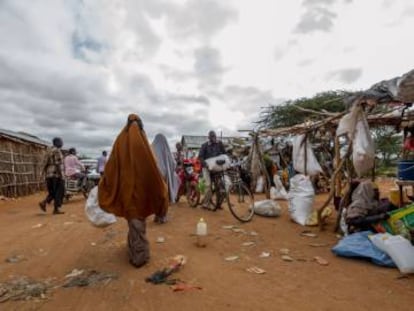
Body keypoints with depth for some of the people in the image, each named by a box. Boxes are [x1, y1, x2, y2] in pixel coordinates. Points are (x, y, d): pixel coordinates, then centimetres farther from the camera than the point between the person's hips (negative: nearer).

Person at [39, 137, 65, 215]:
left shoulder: (49, 151, 16)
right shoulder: (57, 151, -11)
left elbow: (46, 164, 16)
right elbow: (58, 164, -19)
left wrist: (44, 173, 20)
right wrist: (61, 174, -18)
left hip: (49, 175, 9)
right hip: (56, 174, -9)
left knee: (52, 192, 17)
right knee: (59, 192, -1)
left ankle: (44, 202, -3)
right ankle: (56, 209, -1)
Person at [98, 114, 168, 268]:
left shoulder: (120, 139, 1)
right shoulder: (141, 139, -9)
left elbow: (111, 165, 4)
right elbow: (151, 166, -10)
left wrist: (104, 183, 16)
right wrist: (161, 186, -2)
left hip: (125, 185, 4)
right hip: (140, 185, -4)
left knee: (132, 216, 18)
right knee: (138, 219, 4)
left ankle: (134, 250, 33)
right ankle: (139, 255, 11)